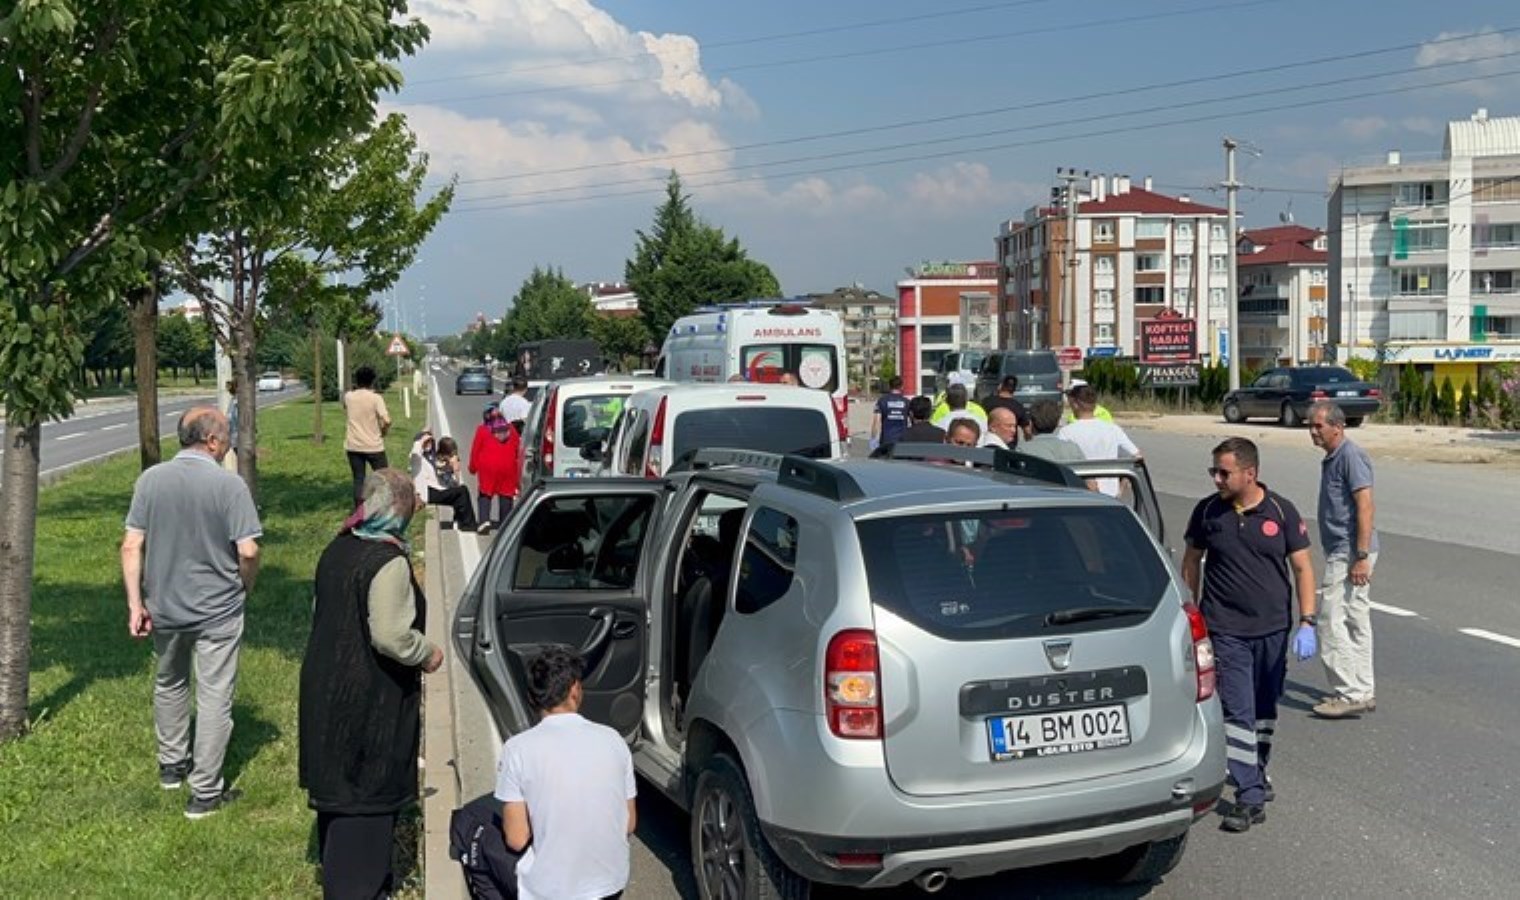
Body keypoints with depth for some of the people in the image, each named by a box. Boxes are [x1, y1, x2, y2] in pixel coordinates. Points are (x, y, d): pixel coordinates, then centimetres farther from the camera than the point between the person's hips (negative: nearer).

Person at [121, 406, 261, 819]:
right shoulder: (229, 484, -16)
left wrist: (135, 604, 1)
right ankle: (204, 793, 11)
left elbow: (131, 546, -4)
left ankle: (171, 766, 40)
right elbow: (248, 552, -18)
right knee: (214, 698, 6)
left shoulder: (150, 480, -4)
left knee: (169, 685, 25)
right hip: (218, 611, -4)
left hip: (164, 608, 4)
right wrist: (245, 588, 2)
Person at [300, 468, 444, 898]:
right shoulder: (390, 562, -22)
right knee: (368, 795, 4)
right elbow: (391, 636, -26)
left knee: (337, 783, 21)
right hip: (370, 702, -8)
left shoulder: (337, 548, 4)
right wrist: (427, 654, -9)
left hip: (326, 688, 9)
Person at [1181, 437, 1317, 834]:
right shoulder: (1207, 510, -3)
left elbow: (1302, 568, -2)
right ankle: (1251, 798, -6)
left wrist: (1307, 623, -10)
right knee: (1238, 712, -7)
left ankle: (1258, 772, 37)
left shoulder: (1280, 511, -5)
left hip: (1274, 629, 1)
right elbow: (1192, 561, 9)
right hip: (1226, 630, -1)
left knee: (1266, 710, 16)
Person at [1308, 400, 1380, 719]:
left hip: (1350, 553, -11)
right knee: (1356, 623, 13)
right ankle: (1362, 692, 19)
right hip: (1342, 552, 11)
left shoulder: (1351, 456, -15)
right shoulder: (1331, 459, 17)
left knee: (1332, 620, -9)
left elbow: (1365, 506, -21)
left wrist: (1361, 557, -24)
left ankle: (1351, 694, -6)